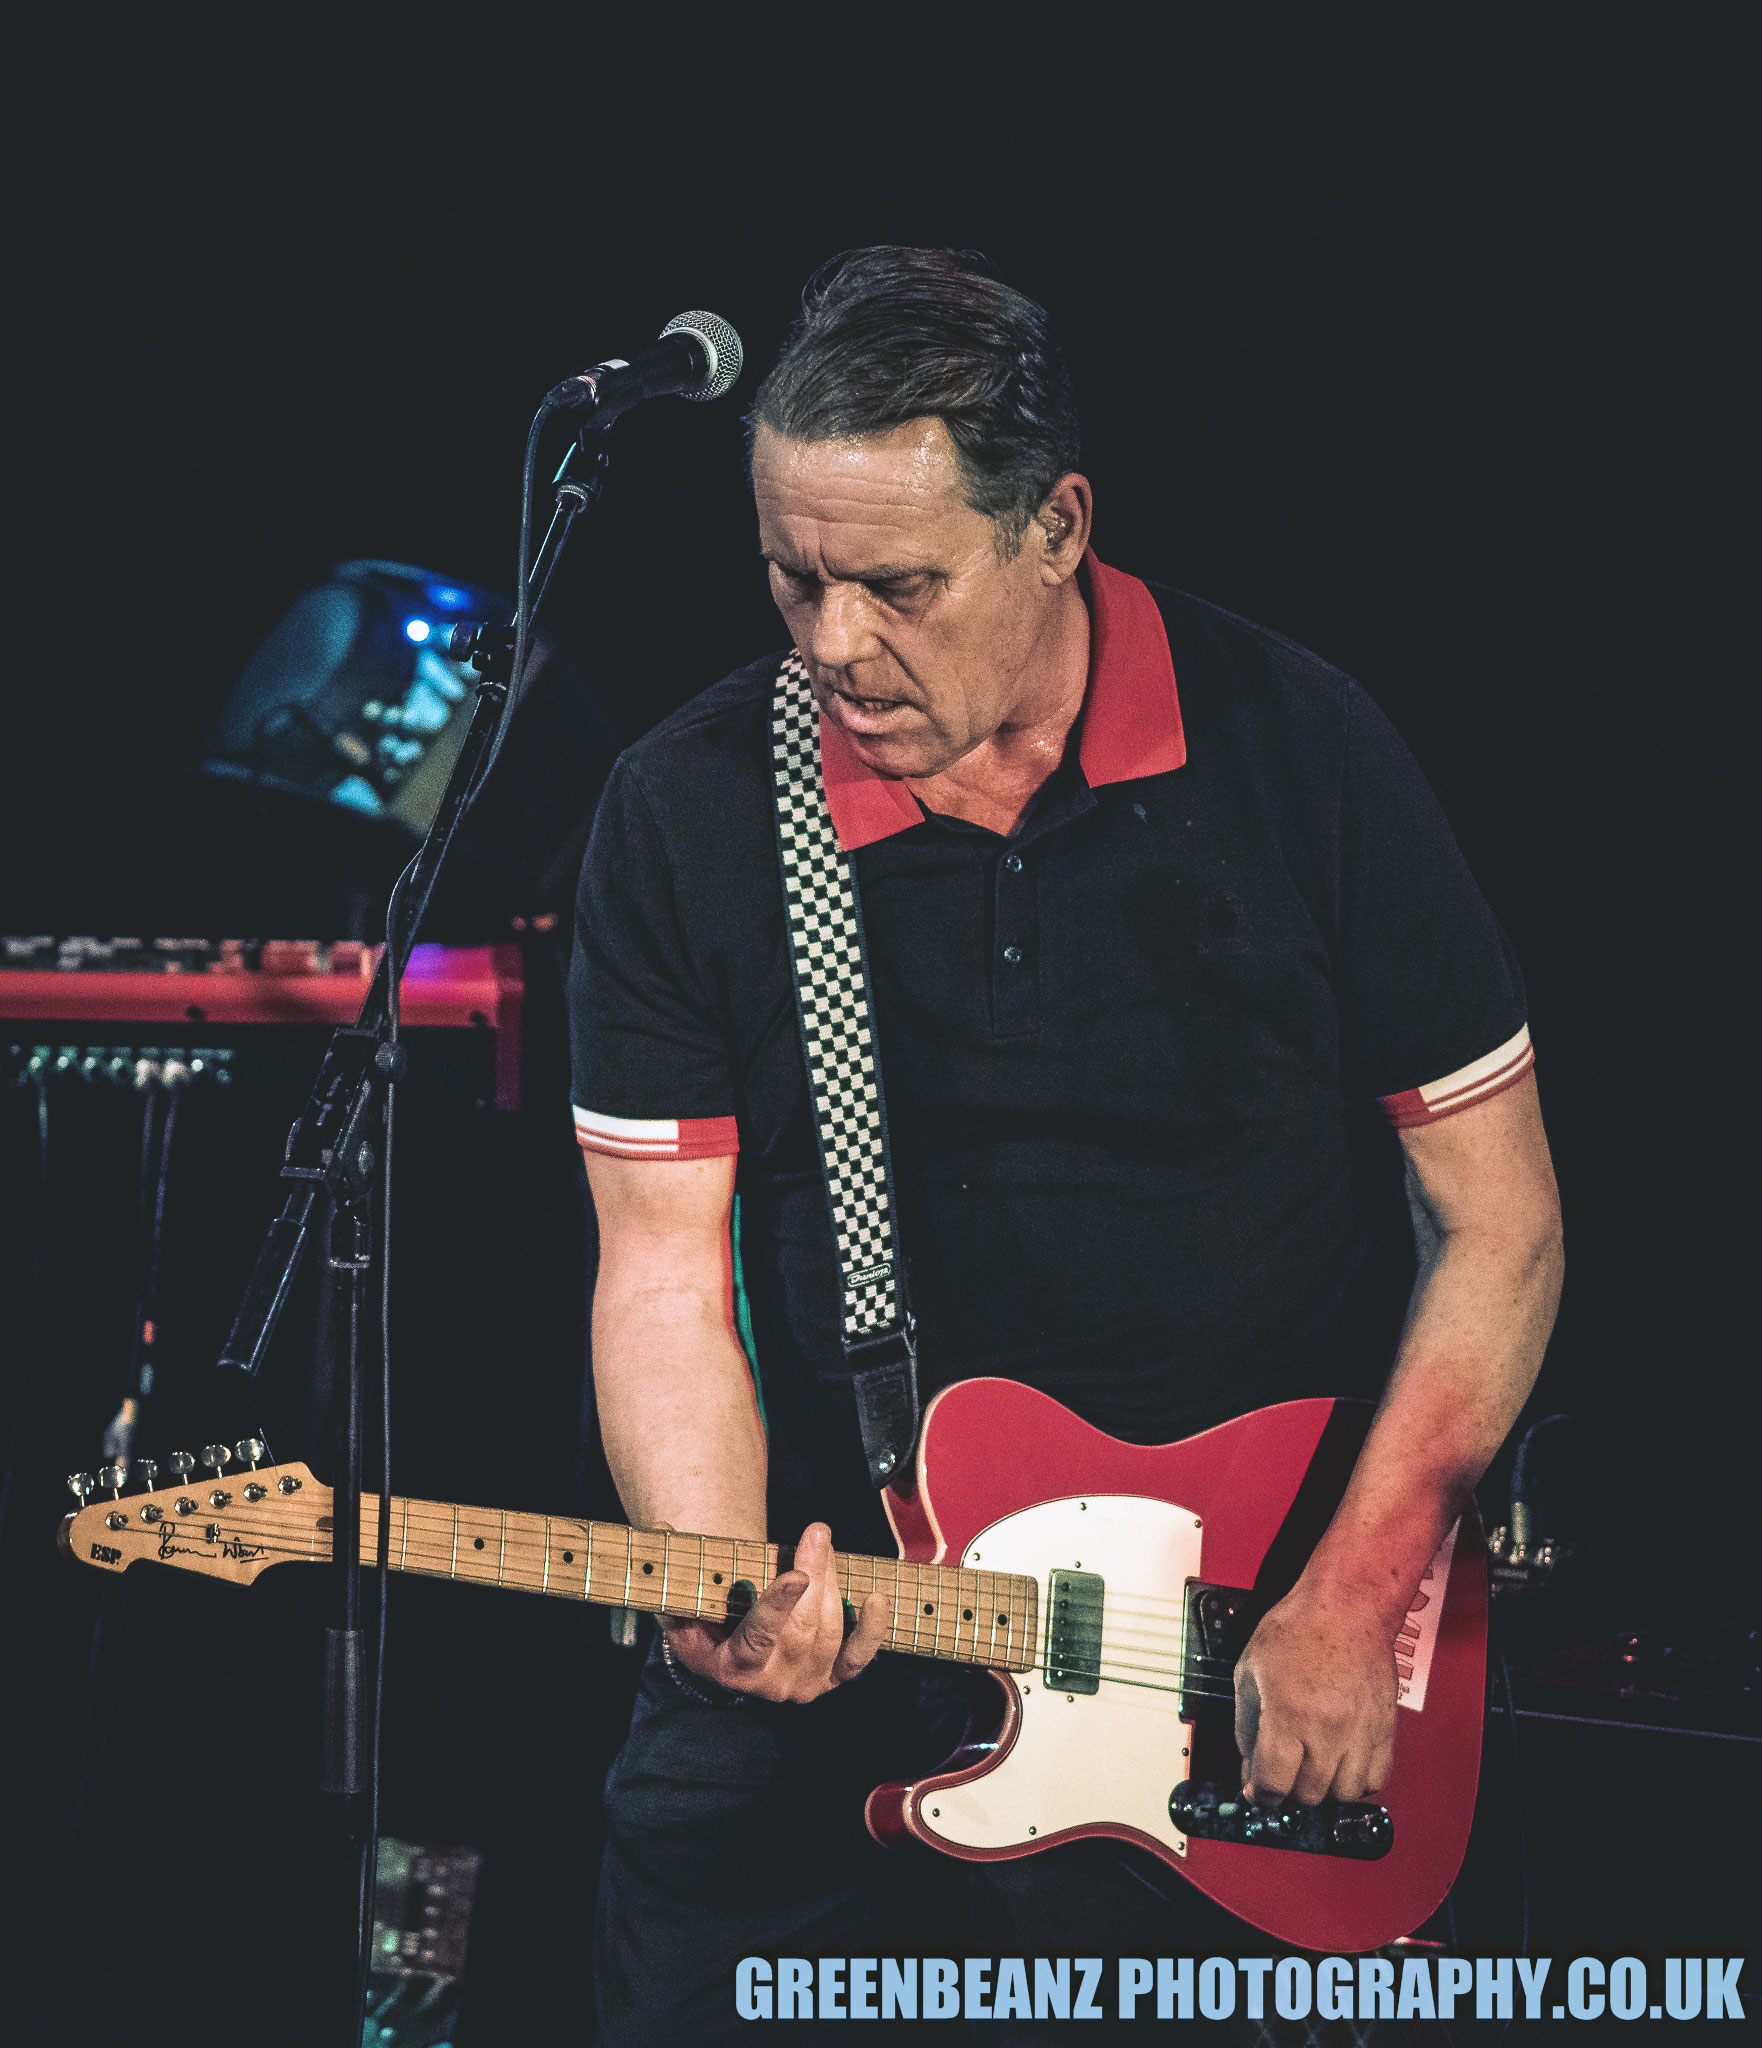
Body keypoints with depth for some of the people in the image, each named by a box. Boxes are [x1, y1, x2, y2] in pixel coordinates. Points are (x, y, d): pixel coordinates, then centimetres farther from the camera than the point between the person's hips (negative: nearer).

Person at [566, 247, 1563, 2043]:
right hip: (847, 1609, 2)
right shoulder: (686, 813, -3)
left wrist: (1351, 1601, -10)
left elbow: (1500, 1222, -2)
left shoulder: (1300, 753, -7)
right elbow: (665, 1273, -3)